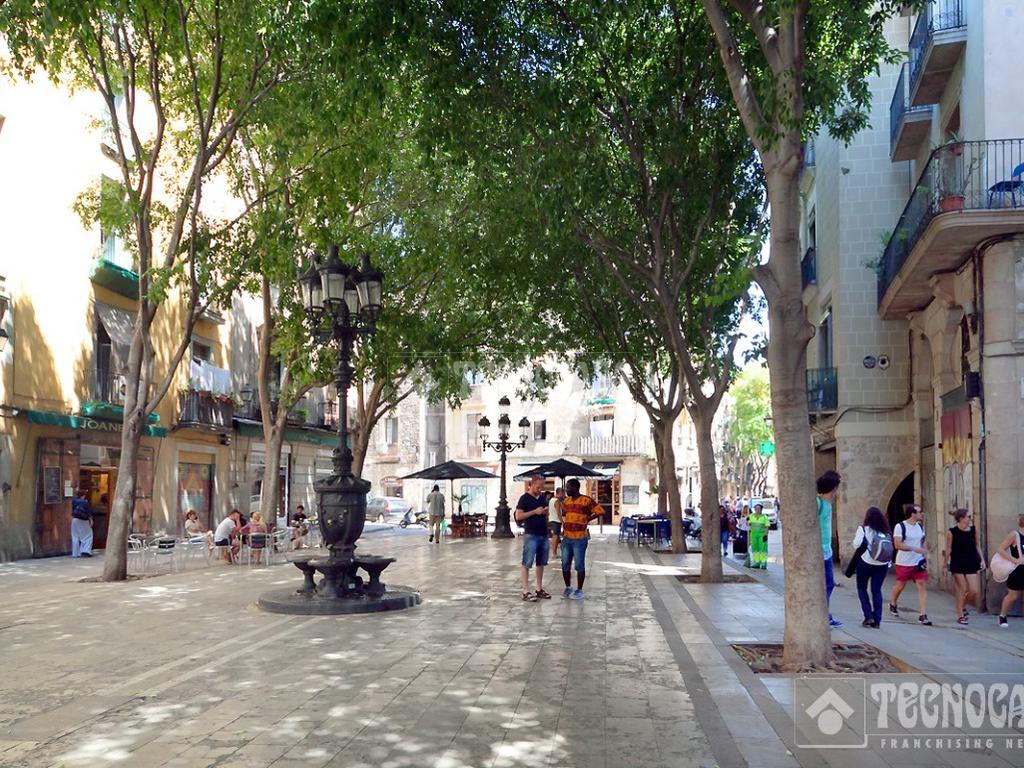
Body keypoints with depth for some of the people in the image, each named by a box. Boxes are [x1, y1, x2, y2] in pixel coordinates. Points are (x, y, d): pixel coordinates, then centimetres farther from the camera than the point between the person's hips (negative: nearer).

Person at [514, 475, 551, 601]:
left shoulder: (543, 498, 14)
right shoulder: (524, 498, -5)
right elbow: (518, 516, -11)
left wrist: (546, 513, 1)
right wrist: (535, 511, -16)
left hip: (544, 535, 7)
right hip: (531, 535, -7)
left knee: (541, 563, 12)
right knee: (526, 564, -3)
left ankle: (539, 590, 20)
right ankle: (526, 592, -2)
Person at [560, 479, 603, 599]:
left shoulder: (587, 500, -10)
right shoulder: (566, 501, 10)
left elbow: (600, 512, -10)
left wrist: (587, 519, -3)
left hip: (580, 539, -6)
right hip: (566, 538, 6)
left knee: (579, 565, 1)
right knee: (565, 565, 9)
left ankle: (579, 591, 11)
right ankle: (568, 588, 24)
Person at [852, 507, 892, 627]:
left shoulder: (863, 529, -7)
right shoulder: (886, 531, 6)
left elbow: (856, 544, -15)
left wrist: (856, 536, 4)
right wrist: (889, 562, 14)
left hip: (866, 563, -4)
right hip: (883, 564, 4)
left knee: (861, 588, 13)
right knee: (877, 590, 10)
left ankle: (868, 616, 2)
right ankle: (876, 620, 7)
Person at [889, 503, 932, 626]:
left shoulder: (920, 527, 8)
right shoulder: (900, 526, -13)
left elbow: (922, 544, 18)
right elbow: (897, 544, -19)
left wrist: (925, 558, 9)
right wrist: (915, 549, -26)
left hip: (919, 562, 5)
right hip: (904, 563, -5)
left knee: (922, 586, -6)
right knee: (900, 585, 9)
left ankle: (922, 615, -7)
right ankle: (893, 604, 38)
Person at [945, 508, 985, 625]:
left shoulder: (973, 530, 3)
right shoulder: (951, 532, -8)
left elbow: (977, 546, 11)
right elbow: (948, 549, -4)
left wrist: (982, 559, 4)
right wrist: (946, 562, -7)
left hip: (971, 564, 4)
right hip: (957, 564, -4)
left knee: (974, 591, -1)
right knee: (962, 590, -1)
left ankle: (963, 606, 29)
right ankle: (960, 615, 12)